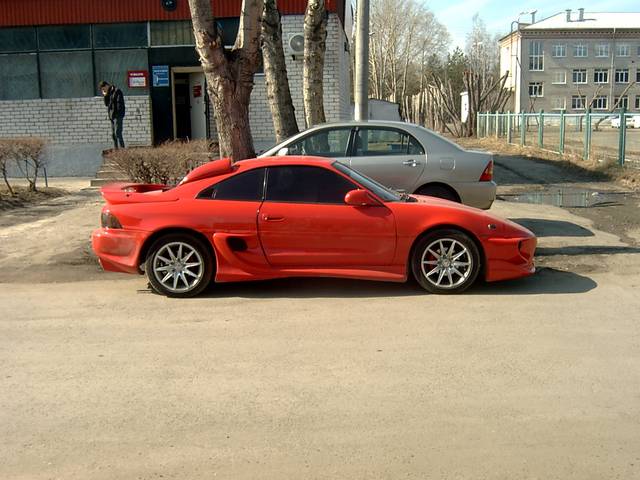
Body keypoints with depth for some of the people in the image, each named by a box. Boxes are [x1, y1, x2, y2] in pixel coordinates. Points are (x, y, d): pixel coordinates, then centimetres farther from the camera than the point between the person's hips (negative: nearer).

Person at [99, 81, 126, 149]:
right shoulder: (109, 93, 16)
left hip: (118, 116, -9)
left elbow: (119, 104, -14)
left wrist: (117, 114, -16)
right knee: (113, 134, 8)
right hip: (112, 116, 9)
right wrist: (105, 96, 1)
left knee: (118, 133, -14)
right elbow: (106, 104, 15)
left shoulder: (117, 91, -9)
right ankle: (116, 149, 12)